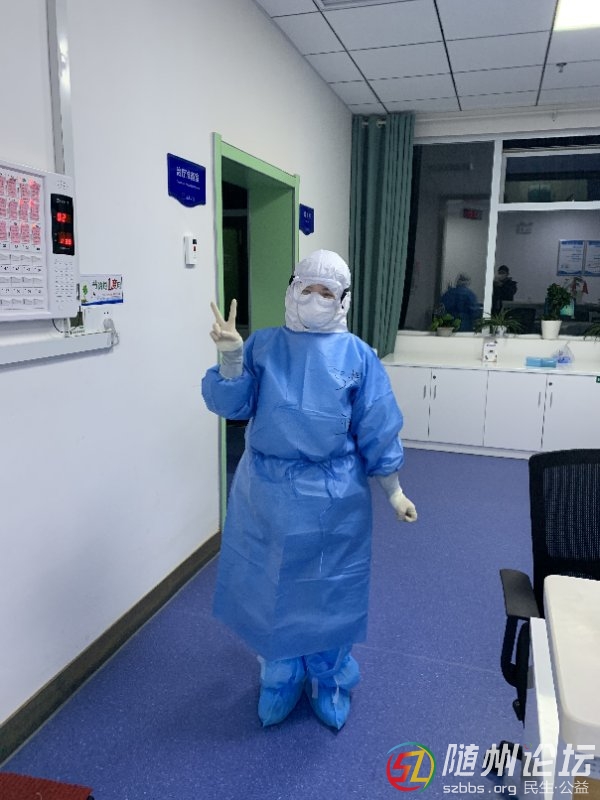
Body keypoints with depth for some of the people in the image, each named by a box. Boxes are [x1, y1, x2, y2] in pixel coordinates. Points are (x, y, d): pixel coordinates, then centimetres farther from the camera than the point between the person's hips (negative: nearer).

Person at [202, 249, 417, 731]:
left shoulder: (358, 356, -3)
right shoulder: (263, 345, 0)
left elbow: (376, 431, 0)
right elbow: (231, 406, -5)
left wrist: (394, 491, 2)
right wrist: (230, 357, -20)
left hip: (332, 498, -1)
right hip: (267, 493, 2)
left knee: (328, 591, 14)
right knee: (271, 587, 15)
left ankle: (331, 683, 40)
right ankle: (280, 680, 40)